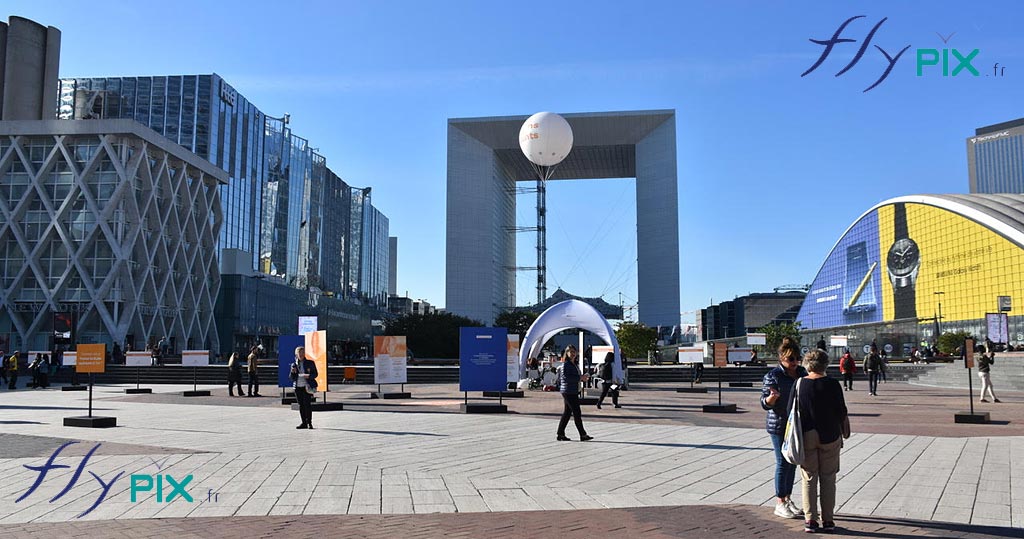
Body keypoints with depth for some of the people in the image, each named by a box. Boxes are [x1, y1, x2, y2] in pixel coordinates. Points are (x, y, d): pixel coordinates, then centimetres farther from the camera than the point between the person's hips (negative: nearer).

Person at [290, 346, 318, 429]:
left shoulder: (310, 363, 4)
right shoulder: (294, 365, 11)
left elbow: (315, 374, 3)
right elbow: (291, 378, 12)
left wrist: (309, 376, -16)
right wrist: (292, 372, -8)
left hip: (307, 387, -3)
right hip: (298, 387, 3)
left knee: (307, 404, -11)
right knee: (301, 405, 5)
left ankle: (309, 422, -5)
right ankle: (304, 423, 11)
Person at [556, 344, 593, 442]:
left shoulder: (575, 364, 16)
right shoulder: (565, 364, -12)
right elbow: (566, 377, -21)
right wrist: (580, 378, -20)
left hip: (573, 392, 10)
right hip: (568, 391, -10)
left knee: (567, 413, 11)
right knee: (577, 413, -7)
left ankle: (560, 434, 16)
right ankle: (583, 435, -4)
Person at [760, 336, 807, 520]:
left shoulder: (801, 372, 6)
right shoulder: (773, 376, -13)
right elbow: (765, 403, -13)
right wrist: (771, 397, -33)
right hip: (779, 425, -6)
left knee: (792, 463, 12)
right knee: (783, 463, -3)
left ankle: (788, 499, 23)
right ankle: (780, 504, 6)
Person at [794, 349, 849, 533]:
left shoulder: (799, 384, -5)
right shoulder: (832, 384, -9)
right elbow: (842, 412, -6)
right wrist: (842, 429, 14)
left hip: (806, 436, 1)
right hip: (829, 436, -1)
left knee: (809, 479, 8)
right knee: (828, 479, 9)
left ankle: (810, 520, 7)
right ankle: (828, 520, 12)